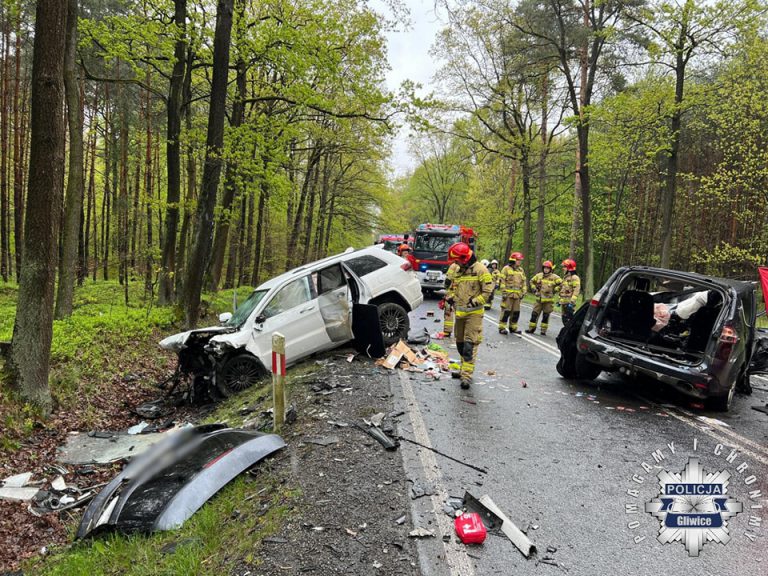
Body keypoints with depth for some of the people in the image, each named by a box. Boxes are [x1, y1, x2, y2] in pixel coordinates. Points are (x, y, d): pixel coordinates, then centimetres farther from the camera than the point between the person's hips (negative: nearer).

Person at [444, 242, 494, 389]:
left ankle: (467, 375, -12)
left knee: (470, 344, -11)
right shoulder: (458, 271, 13)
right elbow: (452, 287, 24)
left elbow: (488, 290, -13)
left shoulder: (480, 269, -10)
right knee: (460, 343, 15)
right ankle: (464, 369, 31)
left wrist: (475, 302, -16)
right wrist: (450, 297, 5)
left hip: (474, 313, -8)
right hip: (460, 312, 8)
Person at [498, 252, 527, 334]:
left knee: (516, 312, 9)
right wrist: (504, 292, -13)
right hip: (508, 294, -6)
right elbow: (502, 281, -8)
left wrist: (523, 292, 14)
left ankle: (513, 327, 20)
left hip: (517, 295, 6)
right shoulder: (506, 269, -3)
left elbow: (524, 282, 21)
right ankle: (502, 328, -2)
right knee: (506, 311, -7)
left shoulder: (521, 270, 15)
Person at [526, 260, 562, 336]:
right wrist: (534, 289, 10)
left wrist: (555, 291, -7)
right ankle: (531, 328, 12)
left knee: (546, 316, 4)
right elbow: (532, 281, 21)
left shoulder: (554, 277, -5)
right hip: (539, 299, 3)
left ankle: (543, 330, 12)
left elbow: (561, 283, -6)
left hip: (548, 300, -3)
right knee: (534, 314, 3)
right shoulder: (539, 275, 7)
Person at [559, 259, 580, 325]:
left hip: (569, 303, -10)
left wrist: (572, 302, -28)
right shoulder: (565, 277, 20)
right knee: (564, 319, 13)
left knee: (569, 320, -13)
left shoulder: (574, 278, -11)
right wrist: (560, 300, 25)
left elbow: (576, 291, -20)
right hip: (564, 303, 10)